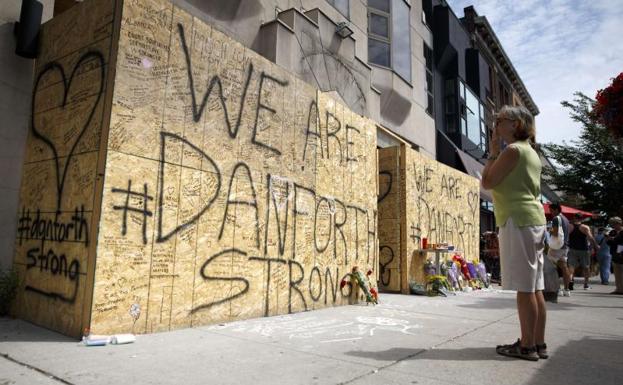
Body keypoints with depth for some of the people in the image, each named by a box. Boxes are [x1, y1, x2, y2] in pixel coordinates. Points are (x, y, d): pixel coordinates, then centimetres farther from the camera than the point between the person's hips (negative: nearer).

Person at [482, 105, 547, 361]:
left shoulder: (513, 150, -8)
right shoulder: (531, 152, 21)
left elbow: (488, 182, -9)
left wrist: (493, 153, 0)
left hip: (518, 221, -10)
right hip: (534, 220, 10)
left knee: (524, 287, -6)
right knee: (534, 287, 9)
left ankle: (527, 346, 0)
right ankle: (539, 343, 15)